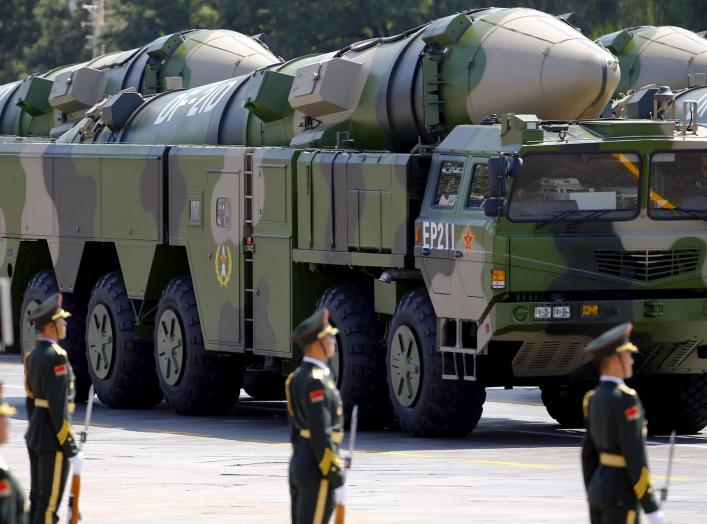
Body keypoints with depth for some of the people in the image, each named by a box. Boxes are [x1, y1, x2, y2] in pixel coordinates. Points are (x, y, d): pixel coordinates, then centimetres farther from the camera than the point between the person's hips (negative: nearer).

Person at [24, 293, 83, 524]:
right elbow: (58, 408, -22)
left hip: (34, 435, 10)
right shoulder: (56, 357, -19)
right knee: (49, 505, -6)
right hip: (53, 439, -10)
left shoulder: (33, 356, 11)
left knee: (37, 501, 13)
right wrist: (72, 451, -19)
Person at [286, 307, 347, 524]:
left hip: (299, 465, 10)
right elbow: (321, 435, -22)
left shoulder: (299, 376, 13)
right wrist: (335, 477, -19)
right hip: (317, 471, -10)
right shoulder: (315, 381, -18)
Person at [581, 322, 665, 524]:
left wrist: (592, 502, 21)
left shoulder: (593, 399, 8)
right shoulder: (625, 400, -21)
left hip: (599, 488, 9)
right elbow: (635, 458, -23)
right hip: (620, 495, -9)